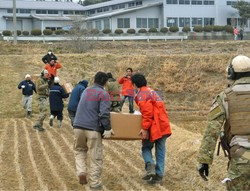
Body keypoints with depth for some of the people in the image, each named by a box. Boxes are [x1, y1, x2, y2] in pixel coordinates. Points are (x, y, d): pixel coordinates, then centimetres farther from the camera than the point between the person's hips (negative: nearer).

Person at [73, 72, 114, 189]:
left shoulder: (86, 91, 15)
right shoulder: (103, 94, -5)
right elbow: (104, 113, -17)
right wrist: (107, 129, -10)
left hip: (78, 126, 5)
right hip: (93, 129, -5)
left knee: (79, 150, 24)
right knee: (96, 157, 4)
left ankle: (81, 171, 3)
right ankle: (94, 183, 7)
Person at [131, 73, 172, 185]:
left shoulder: (142, 94, -8)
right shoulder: (151, 91, 21)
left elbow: (147, 113, -20)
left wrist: (145, 128, -20)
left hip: (154, 127, -8)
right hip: (163, 126, 8)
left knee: (146, 147, 11)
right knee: (160, 151, 10)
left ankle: (150, 165, -12)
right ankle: (159, 176, 9)